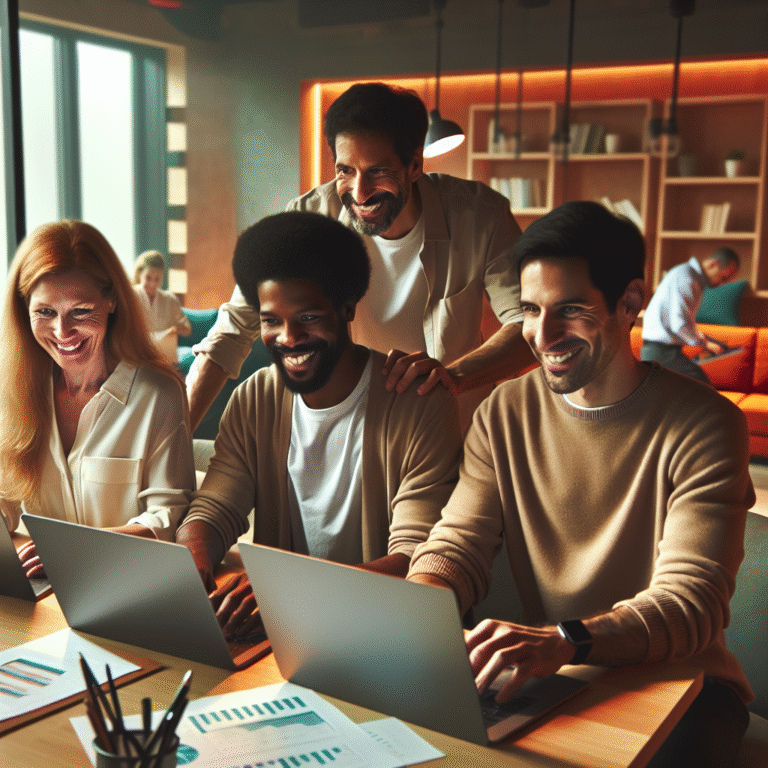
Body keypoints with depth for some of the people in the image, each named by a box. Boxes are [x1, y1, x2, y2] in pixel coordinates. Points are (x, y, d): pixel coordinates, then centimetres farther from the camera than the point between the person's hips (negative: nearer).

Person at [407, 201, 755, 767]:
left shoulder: (705, 424, -13)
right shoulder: (504, 414, 0)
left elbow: (691, 602, -22)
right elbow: (458, 546, -3)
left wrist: (564, 641, -40)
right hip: (549, 678, 3)